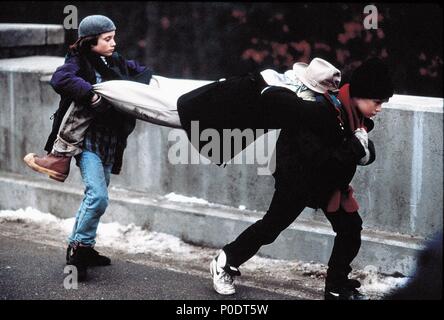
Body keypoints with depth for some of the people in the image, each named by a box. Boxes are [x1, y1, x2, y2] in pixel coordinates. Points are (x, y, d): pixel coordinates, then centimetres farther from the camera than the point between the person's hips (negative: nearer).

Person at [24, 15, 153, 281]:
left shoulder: (117, 63, 11)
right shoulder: (79, 62, -10)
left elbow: (144, 73, 20)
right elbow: (60, 79, -28)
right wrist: (91, 93, -34)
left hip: (110, 142, 8)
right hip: (87, 138, -8)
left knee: (96, 196, 15)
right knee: (98, 196, -18)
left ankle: (82, 248, 29)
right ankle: (78, 249, -5)